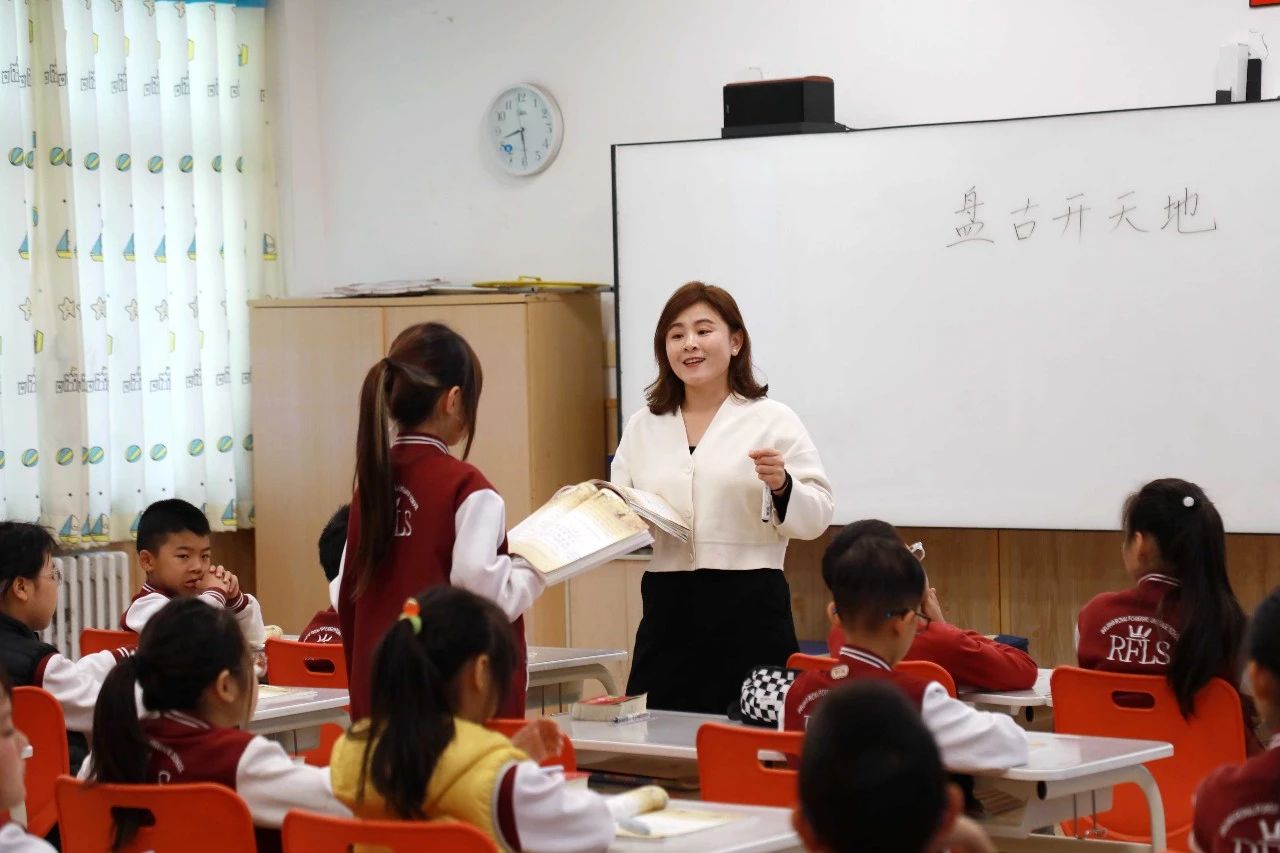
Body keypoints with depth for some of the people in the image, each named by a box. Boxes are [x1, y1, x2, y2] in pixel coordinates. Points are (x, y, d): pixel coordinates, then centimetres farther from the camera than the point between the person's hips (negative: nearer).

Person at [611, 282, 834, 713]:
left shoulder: (772, 420, 2)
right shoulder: (643, 427, 15)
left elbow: (815, 518, -3)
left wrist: (782, 486, -21)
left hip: (750, 612, -3)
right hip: (667, 610, 3)